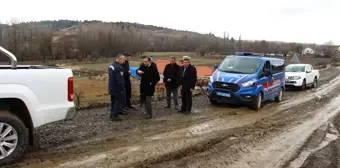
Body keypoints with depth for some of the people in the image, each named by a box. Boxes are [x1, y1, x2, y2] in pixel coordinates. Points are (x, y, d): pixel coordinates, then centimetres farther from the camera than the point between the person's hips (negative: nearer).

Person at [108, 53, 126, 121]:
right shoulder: (119, 68, -23)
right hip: (117, 88, -10)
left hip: (112, 88, 10)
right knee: (119, 101, 2)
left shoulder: (111, 65, 8)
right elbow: (120, 80, -24)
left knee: (113, 101, 18)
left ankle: (112, 114, 27)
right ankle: (114, 115, 6)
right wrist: (122, 89, -17)